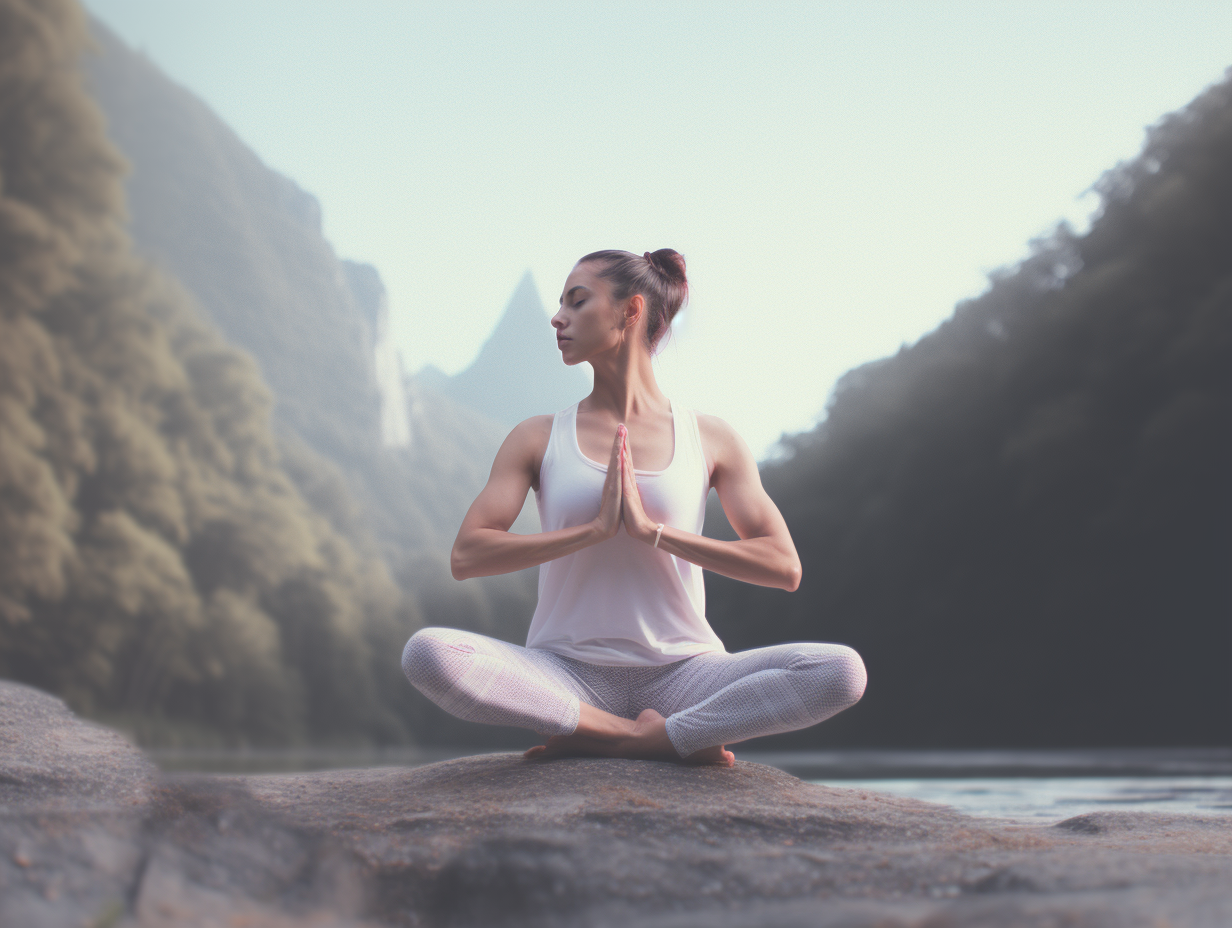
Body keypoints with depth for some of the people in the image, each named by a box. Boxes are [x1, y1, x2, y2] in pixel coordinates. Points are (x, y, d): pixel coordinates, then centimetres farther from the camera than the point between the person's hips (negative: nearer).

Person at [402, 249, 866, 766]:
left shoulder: (710, 440, 6)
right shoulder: (538, 439, 7)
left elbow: (784, 568, -2)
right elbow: (465, 557, -4)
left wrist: (653, 530, -11)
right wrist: (594, 528, -14)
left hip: (679, 673, 0)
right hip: (569, 674, 0)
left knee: (841, 671, -25)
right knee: (427, 653, -30)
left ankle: (601, 740, -19)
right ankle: (676, 739, -19)